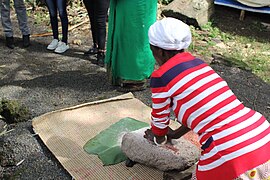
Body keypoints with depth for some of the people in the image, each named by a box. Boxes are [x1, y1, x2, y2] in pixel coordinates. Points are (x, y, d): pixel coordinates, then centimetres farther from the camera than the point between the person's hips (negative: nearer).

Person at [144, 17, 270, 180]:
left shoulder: (161, 76, -4)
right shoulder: (197, 63, 16)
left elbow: (160, 120, 10)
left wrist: (158, 139, 31)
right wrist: (176, 134, 40)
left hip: (233, 156, -7)